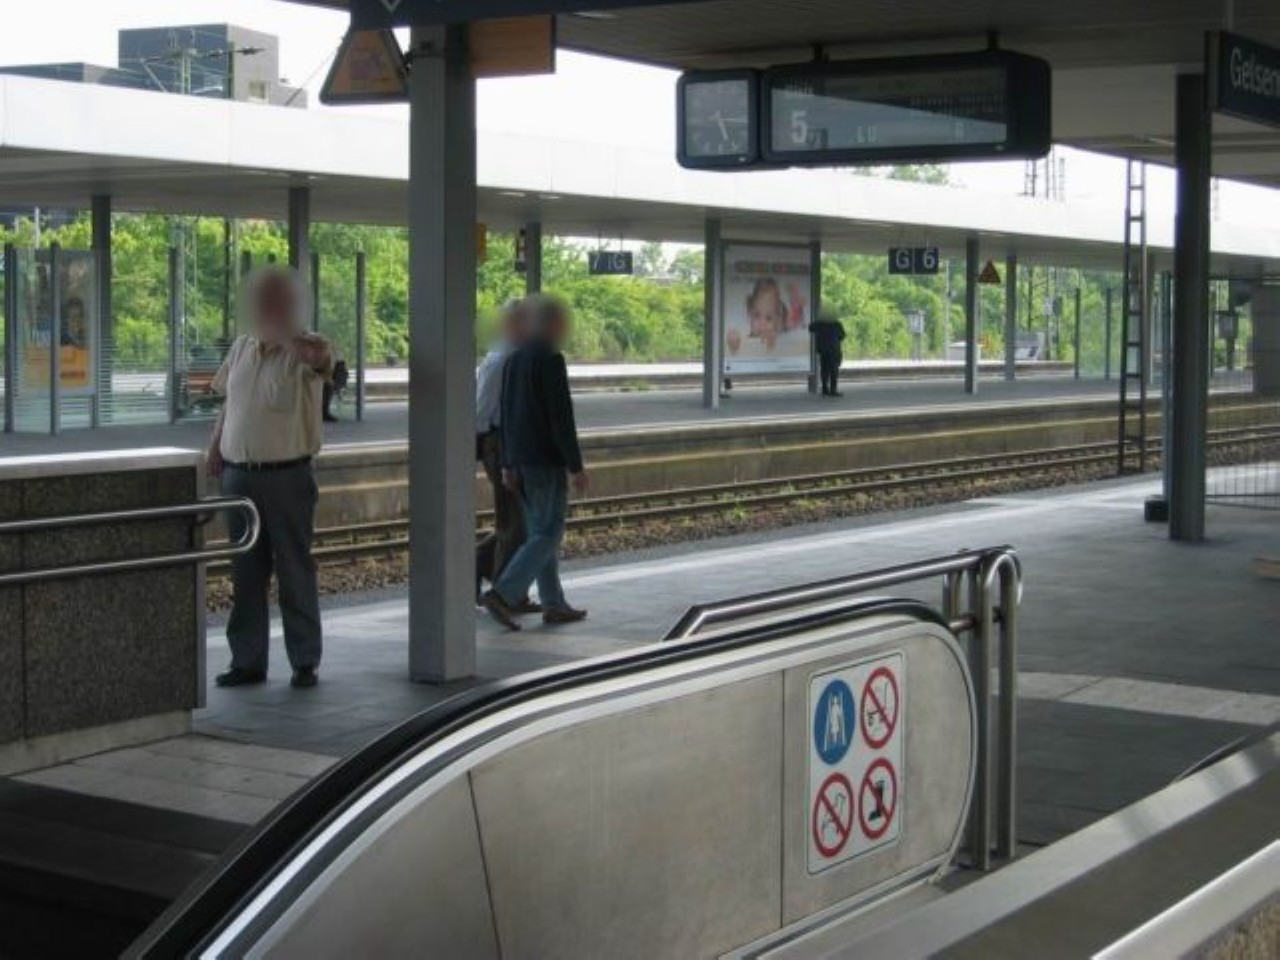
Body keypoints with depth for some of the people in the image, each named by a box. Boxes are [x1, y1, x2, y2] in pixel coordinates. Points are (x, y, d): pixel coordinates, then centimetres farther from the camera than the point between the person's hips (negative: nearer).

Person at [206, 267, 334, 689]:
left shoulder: (302, 351, -8)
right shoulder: (241, 348, 11)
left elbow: (320, 355, -34)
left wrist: (282, 331, -28)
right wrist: (216, 445, 14)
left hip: (287, 476, -5)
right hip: (238, 475, 5)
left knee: (295, 572, 2)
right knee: (245, 574, 10)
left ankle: (305, 661, 11)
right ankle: (247, 661, 18)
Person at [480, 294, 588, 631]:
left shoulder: (515, 359, 11)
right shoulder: (551, 360, -15)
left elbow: (507, 413, 13)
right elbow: (562, 417, -18)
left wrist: (508, 463, 17)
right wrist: (576, 466, -15)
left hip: (521, 459, 9)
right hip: (547, 460, -9)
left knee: (540, 532, 12)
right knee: (548, 534, -5)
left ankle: (554, 605, 15)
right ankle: (503, 594, -14)